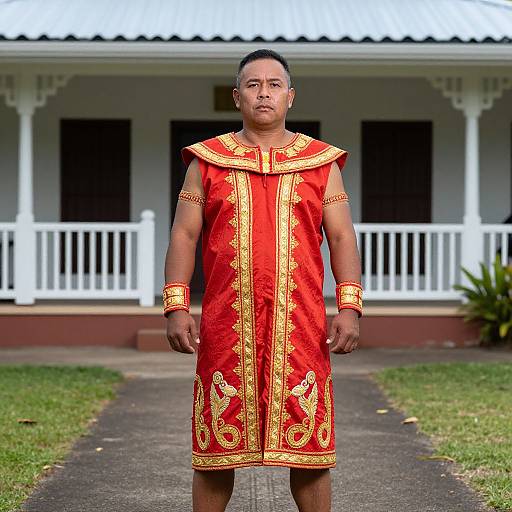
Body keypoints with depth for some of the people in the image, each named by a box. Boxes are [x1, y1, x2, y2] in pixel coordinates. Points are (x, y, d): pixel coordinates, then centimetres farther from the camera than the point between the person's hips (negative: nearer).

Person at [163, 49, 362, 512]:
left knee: (309, 445, 1)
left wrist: (350, 308, -5)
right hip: (225, 328, 0)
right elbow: (183, 235, 7)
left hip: (300, 327, 0)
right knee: (217, 445, 3)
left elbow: (343, 238, 6)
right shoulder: (207, 162, 9)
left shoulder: (321, 163, 9)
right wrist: (176, 308, -3)